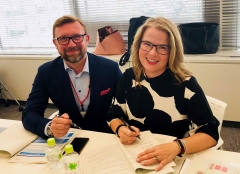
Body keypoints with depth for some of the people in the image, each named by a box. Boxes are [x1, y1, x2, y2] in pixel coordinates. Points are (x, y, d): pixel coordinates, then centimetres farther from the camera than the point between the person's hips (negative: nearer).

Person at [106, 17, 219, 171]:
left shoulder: (186, 83, -13)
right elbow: (114, 115, 9)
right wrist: (120, 129, -12)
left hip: (176, 160, -1)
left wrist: (177, 147, -29)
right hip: (133, 156, 1)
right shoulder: (129, 77, -2)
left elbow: (210, 132, -14)